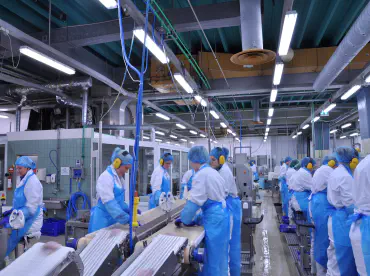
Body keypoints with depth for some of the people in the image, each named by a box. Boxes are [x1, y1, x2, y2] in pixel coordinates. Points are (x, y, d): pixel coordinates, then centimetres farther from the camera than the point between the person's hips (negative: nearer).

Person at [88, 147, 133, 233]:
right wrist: (127, 218, -30)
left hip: (113, 218, 8)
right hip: (103, 218, -8)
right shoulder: (106, 177, -19)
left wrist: (128, 210, 7)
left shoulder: (119, 178, 10)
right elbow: (109, 202, -27)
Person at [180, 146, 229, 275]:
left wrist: (185, 219, -2)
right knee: (218, 254, 19)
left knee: (214, 256, 3)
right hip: (221, 213, 9)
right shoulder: (212, 171, 14)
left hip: (214, 217, -9)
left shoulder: (201, 174, -15)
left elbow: (194, 201, -17)